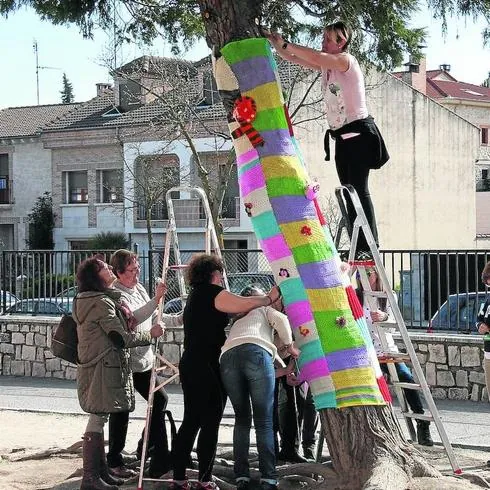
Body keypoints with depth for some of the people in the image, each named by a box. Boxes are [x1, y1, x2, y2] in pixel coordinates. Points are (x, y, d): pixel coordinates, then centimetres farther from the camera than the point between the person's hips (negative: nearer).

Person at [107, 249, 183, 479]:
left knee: (159, 400, 6)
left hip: (144, 360, 8)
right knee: (121, 410, 0)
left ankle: (157, 456, 17)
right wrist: (155, 301, -36)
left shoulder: (139, 288, 13)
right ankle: (115, 462, 12)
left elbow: (154, 318, 21)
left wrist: (179, 319, 12)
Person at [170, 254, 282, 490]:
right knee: (210, 424, -5)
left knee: (190, 421, 10)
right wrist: (269, 298, -2)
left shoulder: (195, 295, 19)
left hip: (190, 364, 9)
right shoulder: (212, 293, -9)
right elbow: (244, 304, -17)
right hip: (208, 366, -9)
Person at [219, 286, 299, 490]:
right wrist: (290, 345, 21)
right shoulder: (264, 309, 31)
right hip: (254, 353, -4)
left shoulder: (237, 320, 44)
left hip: (227, 357, 4)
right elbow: (280, 319, 9)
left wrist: (284, 367, 47)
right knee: (264, 421, -2)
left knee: (242, 419, 14)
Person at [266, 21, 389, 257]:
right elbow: (292, 58, 10)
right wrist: (275, 42, -6)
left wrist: (285, 43, -23)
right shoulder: (326, 66, 12)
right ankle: (359, 246, 8)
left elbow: (314, 56, -28)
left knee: (359, 190, -14)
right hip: (341, 137, 9)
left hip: (359, 133, -9)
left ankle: (370, 246, -16)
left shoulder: (346, 60, -12)